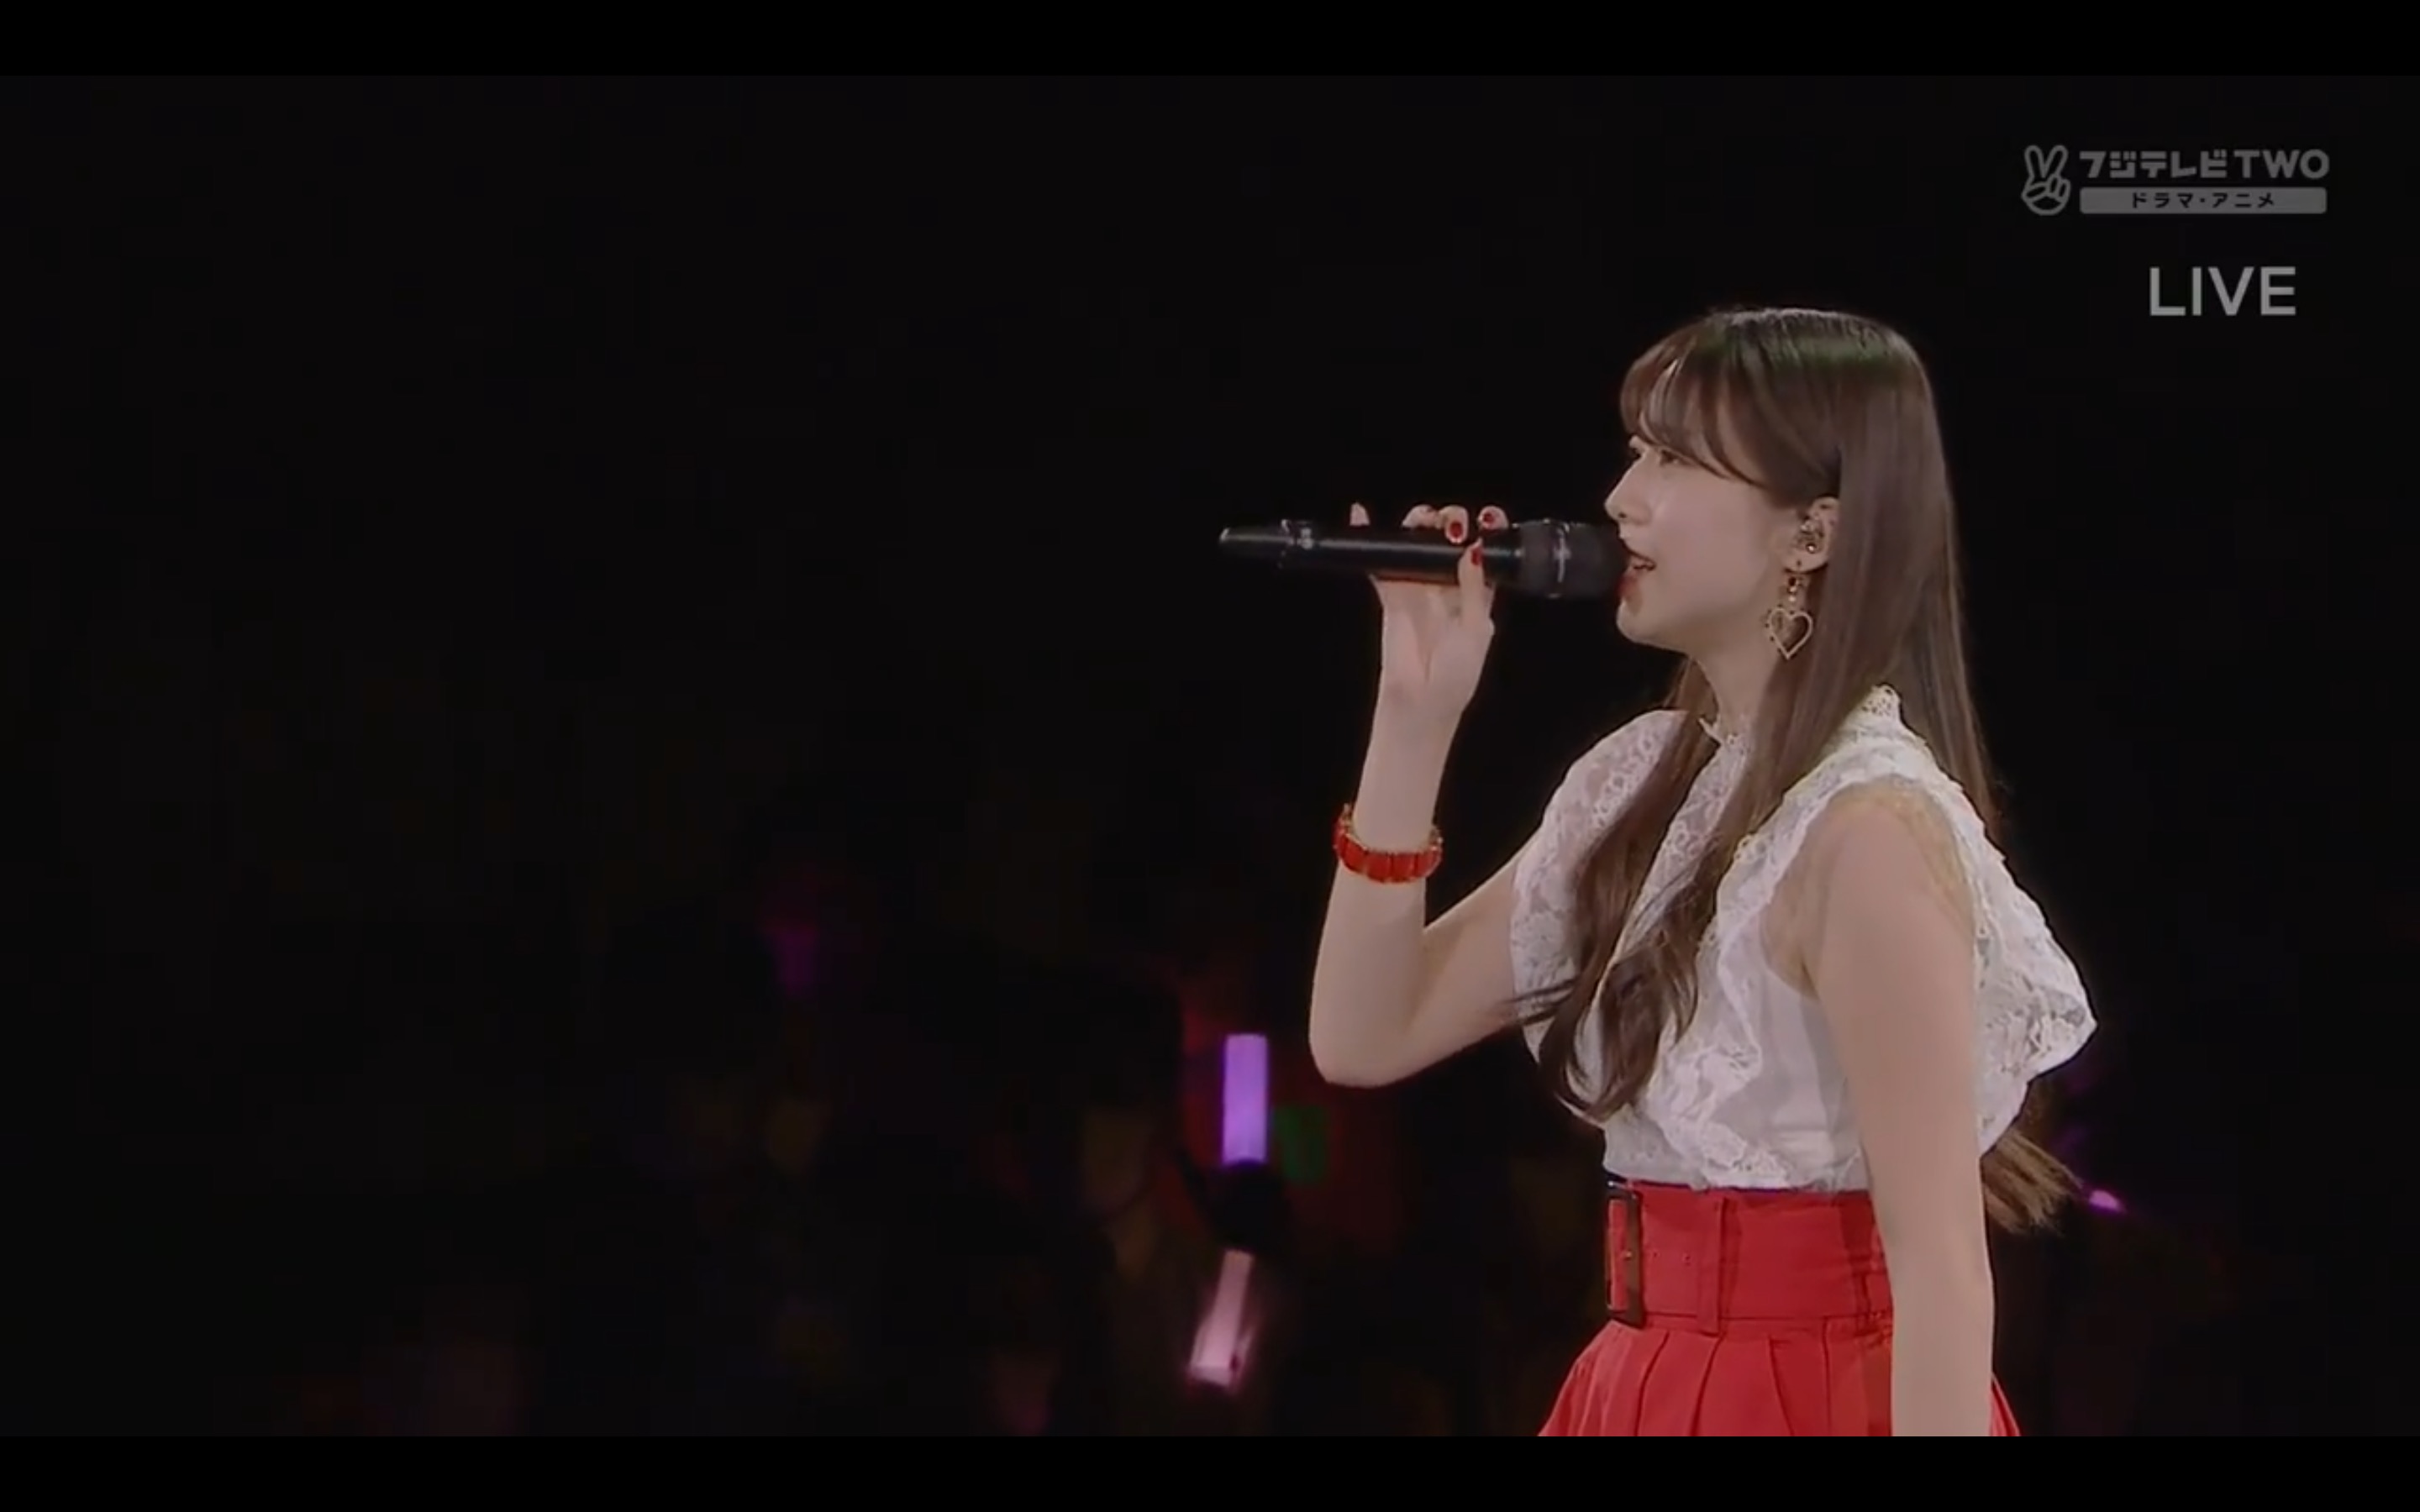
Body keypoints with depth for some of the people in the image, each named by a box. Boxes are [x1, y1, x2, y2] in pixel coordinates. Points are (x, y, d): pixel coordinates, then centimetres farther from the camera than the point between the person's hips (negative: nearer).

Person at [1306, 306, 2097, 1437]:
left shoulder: (1870, 827, -19)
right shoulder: (1644, 781, 6)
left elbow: (1941, 1265, -22)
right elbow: (1366, 1037, 6)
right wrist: (1417, 709, 0)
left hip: (1810, 1397, -8)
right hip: (1648, 1387, 8)